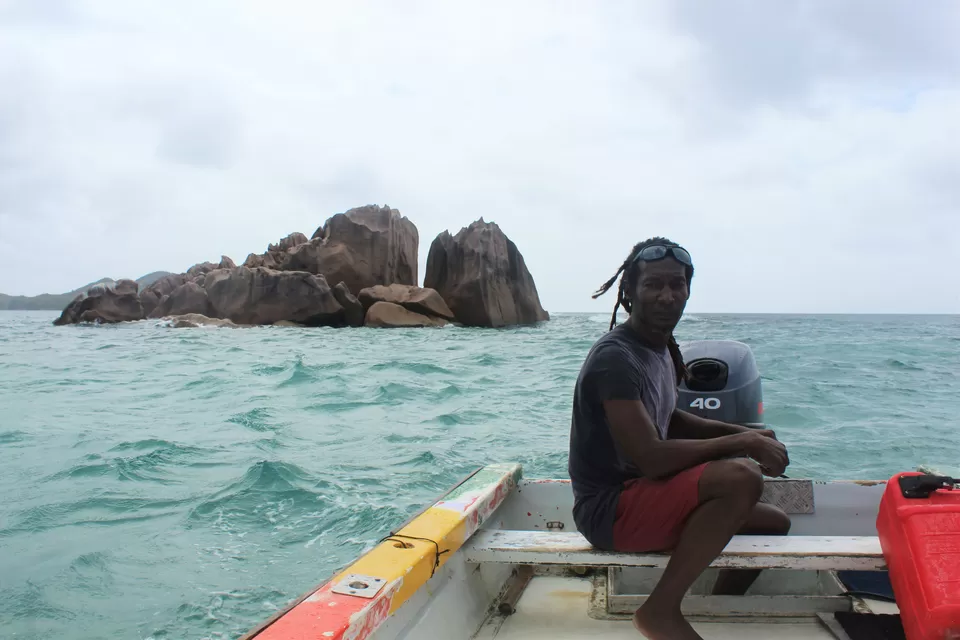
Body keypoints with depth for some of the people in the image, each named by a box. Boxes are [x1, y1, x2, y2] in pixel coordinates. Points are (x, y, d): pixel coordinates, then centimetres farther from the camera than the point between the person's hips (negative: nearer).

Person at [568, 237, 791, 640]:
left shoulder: (661, 348, 10)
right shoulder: (617, 357, -20)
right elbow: (651, 457, -26)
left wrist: (745, 432, 6)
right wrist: (742, 444, -17)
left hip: (646, 494, 10)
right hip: (608, 509, -9)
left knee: (774, 524, 13)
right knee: (741, 477, -30)